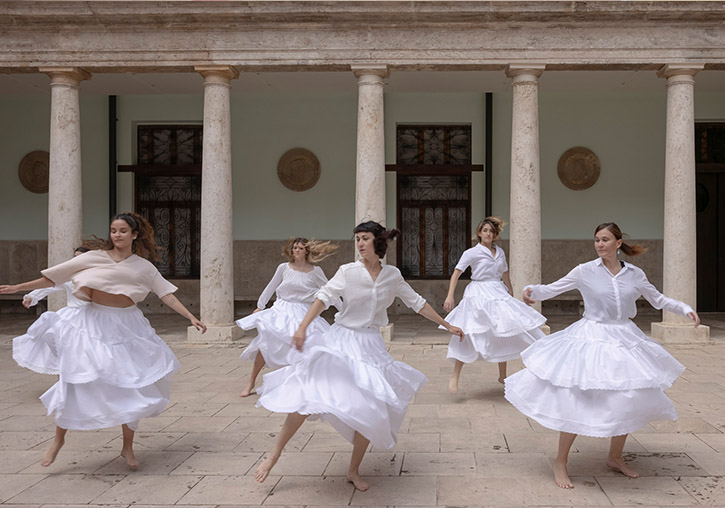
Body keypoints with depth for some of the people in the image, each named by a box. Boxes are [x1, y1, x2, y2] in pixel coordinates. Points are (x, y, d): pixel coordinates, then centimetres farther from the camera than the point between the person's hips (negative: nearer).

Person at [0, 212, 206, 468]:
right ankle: (58, 439, 18)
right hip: (94, 324, -1)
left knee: (131, 386, 3)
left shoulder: (143, 266, 4)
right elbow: (53, 277, 4)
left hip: (127, 327, 2)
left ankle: (128, 447, 19)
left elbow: (167, 294, 4)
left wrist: (191, 317, -2)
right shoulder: (93, 258, -1)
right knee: (76, 380, -4)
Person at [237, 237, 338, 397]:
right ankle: (251, 382, 5)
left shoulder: (315, 271, 1)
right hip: (282, 311, 0)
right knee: (267, 344, -11)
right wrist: (260, 306, 18)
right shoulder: (284, 268, 3)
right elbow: (270, 287, 14)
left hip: (303, 314, 0)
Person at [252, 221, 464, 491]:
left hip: (370, 345, 3)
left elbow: (417, 303, 12)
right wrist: (302, 328, -28)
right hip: (341, 341, -3)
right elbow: (324, 297, -15)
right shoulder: (348, 271, -6)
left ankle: (354, 471, 19)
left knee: (370, 409, 0)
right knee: (308, 396, -13)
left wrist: (446, 325, 15)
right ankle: (273, 456, 3)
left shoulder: (392, 275, 3)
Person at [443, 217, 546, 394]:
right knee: (469, 336, -11)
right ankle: (454, 377, -4)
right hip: (479, 295, -6)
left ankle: (502, 376, 23)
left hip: (498, 293, 6)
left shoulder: (500, 252, 11)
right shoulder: (472, 253, -5)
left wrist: (512, 296, 26)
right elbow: (456, 273, -10)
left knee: (503, 334, 8)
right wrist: (450, 296, -20)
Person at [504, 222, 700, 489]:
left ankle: (615, 457, 31)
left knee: (628, 401, 9)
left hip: (624, 341, 4)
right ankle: (560, 463, 8)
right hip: (591, 340, -4)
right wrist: (533, 291, -22)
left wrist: (686, 309, 4)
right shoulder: (585, 271, -5)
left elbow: (658, 299, 15)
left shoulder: (634, 275, 3)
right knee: (577, 402, -7)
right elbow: (553, 288, -3)